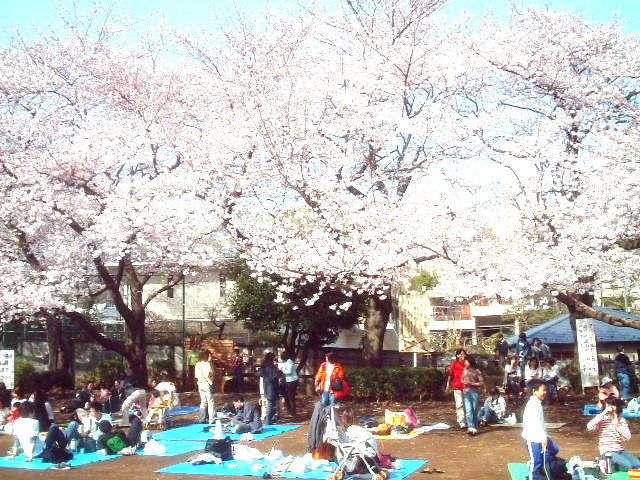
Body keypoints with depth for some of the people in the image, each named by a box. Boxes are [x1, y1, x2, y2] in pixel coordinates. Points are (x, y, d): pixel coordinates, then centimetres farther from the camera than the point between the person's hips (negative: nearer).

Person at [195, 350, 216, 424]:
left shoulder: (197, 364, 8)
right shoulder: (207, 364, -14)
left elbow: (196, 376, 7)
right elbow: (207, 375, -22)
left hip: (200, 384, 8)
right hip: (207, 385, -8)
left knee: (203, 402, 15)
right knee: (211, 402, -1)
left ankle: (201, 420, 17)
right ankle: (212, 420, 0)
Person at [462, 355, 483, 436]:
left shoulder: (477, 371, -4)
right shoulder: (465, 370, 10)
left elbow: (481, 382, -6)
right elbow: (462, 379, 22)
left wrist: (471, 383, -14)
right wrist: (463, 382, 0)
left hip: (475, 393, -3)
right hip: (466, 393, 3)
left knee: (475, 411, 4)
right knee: (468, 411, -8)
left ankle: (475, 428, 13)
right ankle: (471, 428, -13)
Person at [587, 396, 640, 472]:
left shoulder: (622, 420, 8)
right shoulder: (602, 420, -4)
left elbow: (628, 437, -3)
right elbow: (589, 427, -25)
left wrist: (617, 425, -14)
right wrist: (603, 414, -20)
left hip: (621, 451, 5)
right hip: (608, 453, -5)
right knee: (628, 466, -26)